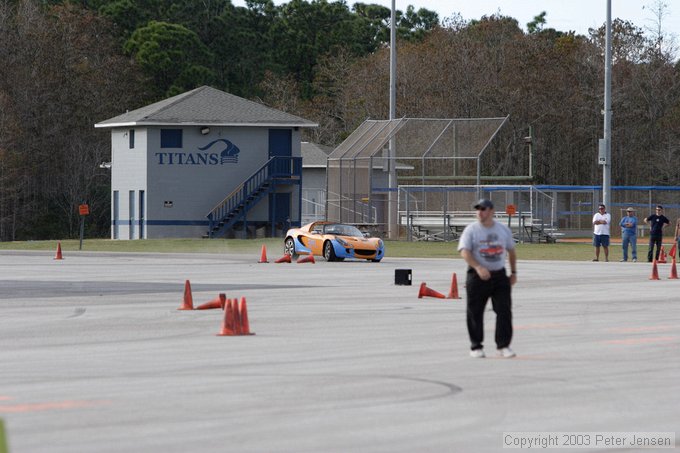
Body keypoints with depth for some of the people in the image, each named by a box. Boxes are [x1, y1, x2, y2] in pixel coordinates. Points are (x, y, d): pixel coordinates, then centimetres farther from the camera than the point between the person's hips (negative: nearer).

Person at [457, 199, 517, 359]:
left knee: (504, 310, -4)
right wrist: (478, 267, -29)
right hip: (477, 276, -3)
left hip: (500, 275, 3)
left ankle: (503, 346, 1)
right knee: (475, 312, 1)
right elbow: (464, 252, -15)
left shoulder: (503, 230, 9)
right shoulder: (471, 230, -4)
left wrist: (513, 272, 14)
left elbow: (511, 251, 20)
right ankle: (476, 346, 12)